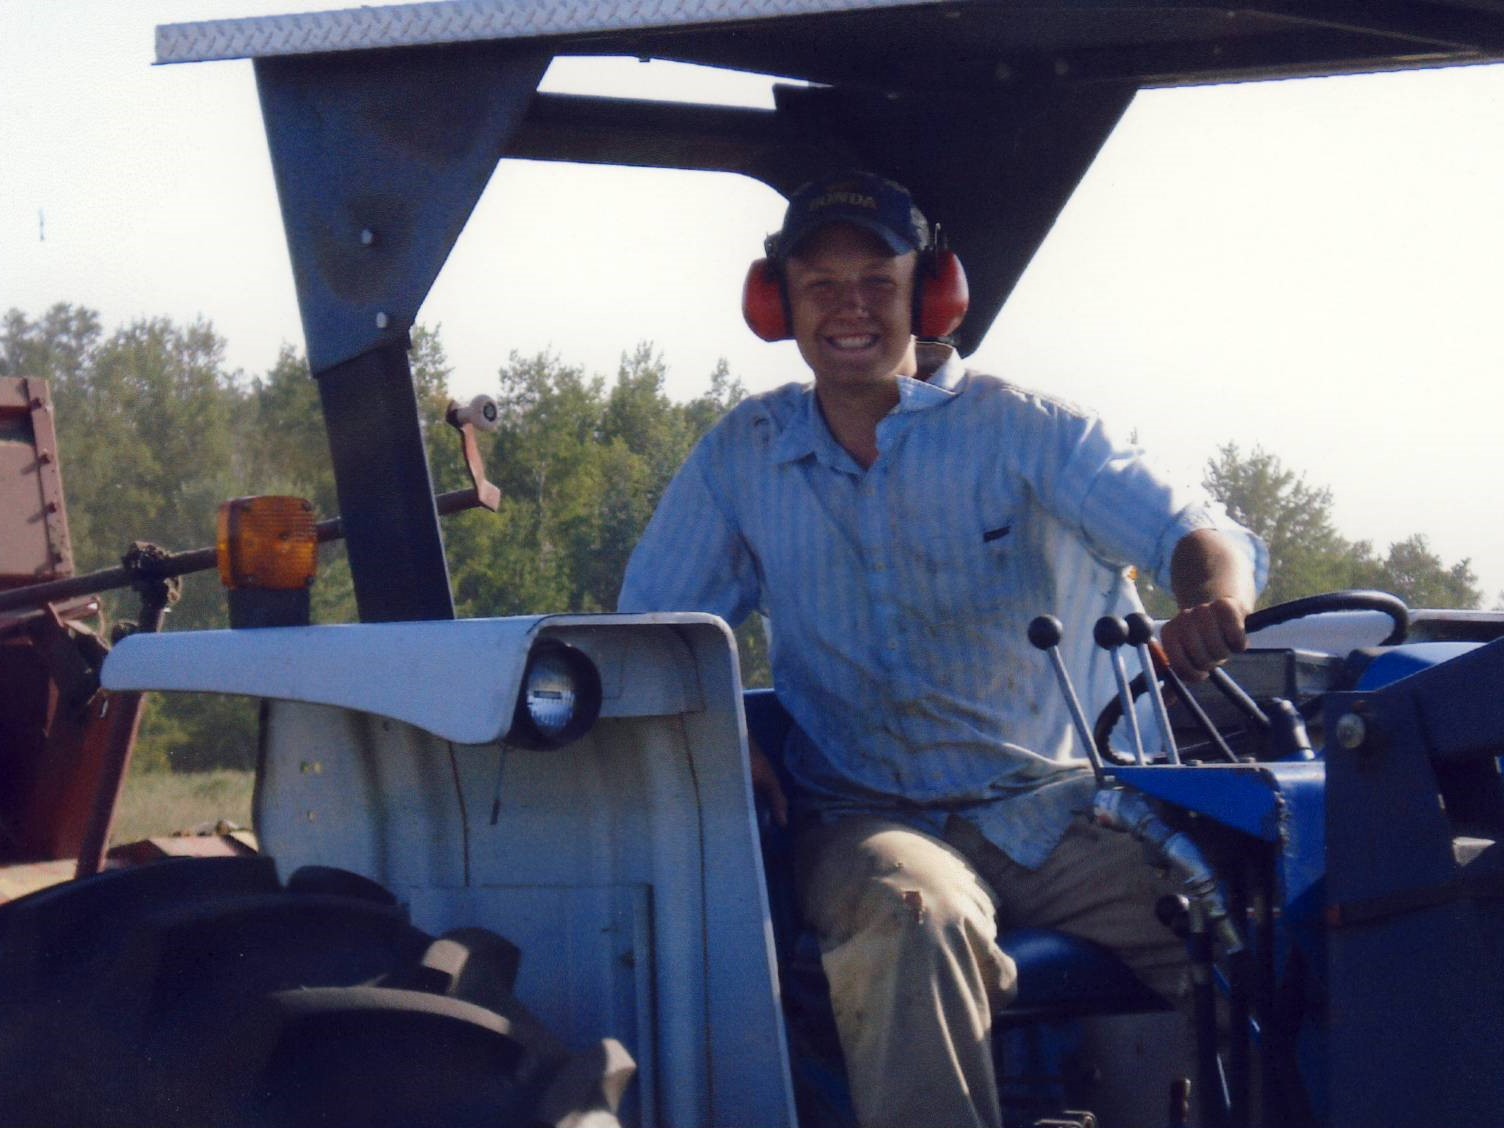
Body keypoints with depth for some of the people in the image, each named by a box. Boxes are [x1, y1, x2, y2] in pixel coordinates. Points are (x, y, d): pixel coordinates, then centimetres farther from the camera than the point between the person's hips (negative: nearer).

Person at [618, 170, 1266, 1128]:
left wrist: (1216, 601, -32)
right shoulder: (741, 458, 11)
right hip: (868, 821, 0)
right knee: (916, 915, -39)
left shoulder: (1017, 430, 3)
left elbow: (1199, 534, -6)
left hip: (1046, 807, 0)